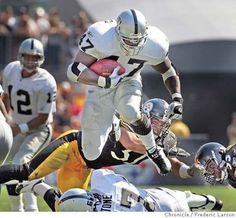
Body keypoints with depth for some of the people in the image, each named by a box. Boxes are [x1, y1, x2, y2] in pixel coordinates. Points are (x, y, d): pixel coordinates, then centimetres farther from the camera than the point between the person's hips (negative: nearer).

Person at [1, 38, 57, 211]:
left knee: (20, 163, -27)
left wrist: (20, 129, -24)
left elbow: (43, 118, -20)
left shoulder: (46, 83, -24)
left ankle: (31, 208, -28)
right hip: (18, 128, 7)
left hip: (39, 130, -7)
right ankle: (17, 211, 32)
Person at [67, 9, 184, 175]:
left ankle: (153, 150, -7)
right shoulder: (101, 38, -34)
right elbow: (74, 71, -35)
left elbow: (168, 70, -1)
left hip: (128, 83, 1)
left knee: (131, 113, -36)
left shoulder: (153, 46, -22)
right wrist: (105, 82, -42)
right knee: (92, 154, -1)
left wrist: (177, 98, -12)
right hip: (101, 87, -1)